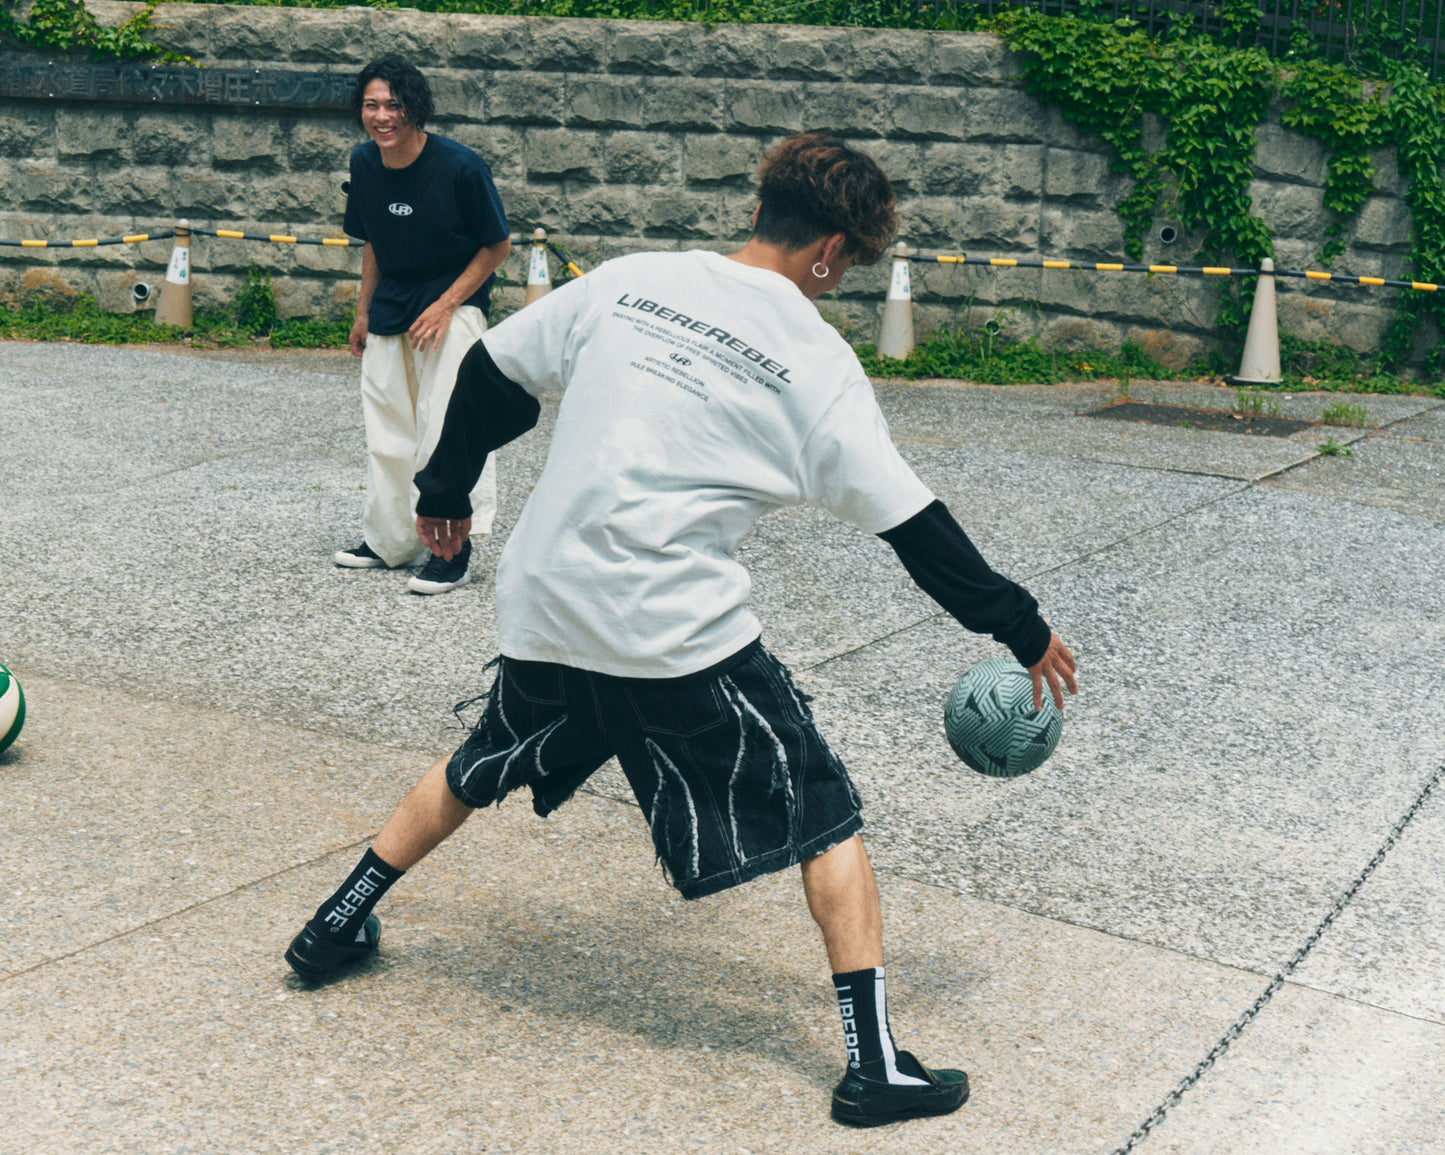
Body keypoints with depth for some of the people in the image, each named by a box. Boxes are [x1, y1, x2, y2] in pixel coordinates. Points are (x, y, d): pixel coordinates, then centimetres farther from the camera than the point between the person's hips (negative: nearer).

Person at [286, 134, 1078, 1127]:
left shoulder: (630, 280, 5)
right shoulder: (815, 362, -6)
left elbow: (492, 373, 12)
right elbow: (911, 524, -6)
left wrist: (444, 491, 27)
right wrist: (1021, 628, 4)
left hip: (546, 609, 5)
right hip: (682, 634, -5)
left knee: (480, 772, 31)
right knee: (825, 818, 7)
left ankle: (339, 924, 41)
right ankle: (875, 1060, 3)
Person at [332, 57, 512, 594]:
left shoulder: (460, 167, -19)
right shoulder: (364, 163, -1)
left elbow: (497, 245, -10)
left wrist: (446, 305, -16)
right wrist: (363, 311, 15)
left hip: (453, 304, -6)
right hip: (390, 306, 6)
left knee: (445, 425, -11)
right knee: (387, 427, 12)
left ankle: (453, 549, -3)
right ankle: (391, 542, 26)